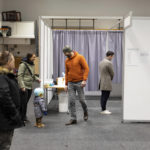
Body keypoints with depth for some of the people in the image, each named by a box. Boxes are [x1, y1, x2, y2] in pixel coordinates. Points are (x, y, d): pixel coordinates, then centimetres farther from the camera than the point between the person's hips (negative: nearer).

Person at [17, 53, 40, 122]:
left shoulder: (32, 65, 13)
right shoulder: (23, 64, -10)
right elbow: (20, 76, -15)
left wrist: (37, 79, 7)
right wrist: (22, 86, -20)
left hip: (30, 87, 7)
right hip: (24, 87, -7)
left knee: (25, 102, 11)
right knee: (23, 103, -3)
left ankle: (24, 117, 20)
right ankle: (22, 118, 7)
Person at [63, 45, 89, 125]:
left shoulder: (80, 57, -5)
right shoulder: (67, 60, 10)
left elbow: (86, 68, -8)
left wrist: (84, 80, -17)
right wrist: (66, 84, 12)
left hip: (79, 82, -4)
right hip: (70, 83, 4)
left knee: (82, 99, 3)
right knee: (71, 101, 0)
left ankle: (85, 112, 32)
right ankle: (73, 119, 6)